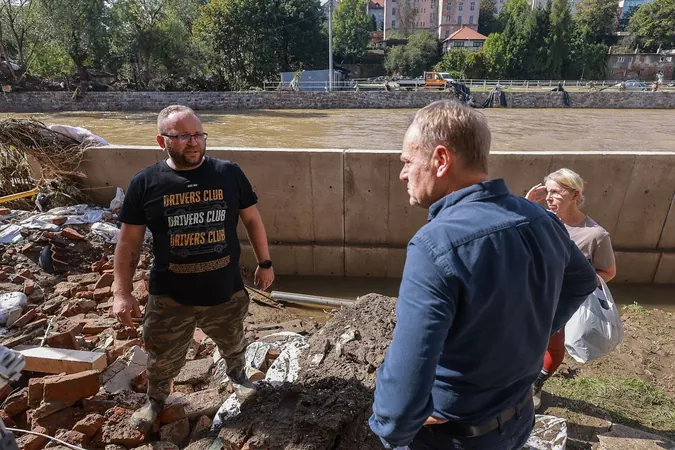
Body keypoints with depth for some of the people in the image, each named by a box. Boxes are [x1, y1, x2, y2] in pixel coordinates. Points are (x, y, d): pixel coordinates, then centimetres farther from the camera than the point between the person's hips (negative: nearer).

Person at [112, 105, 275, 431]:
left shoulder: (229, 174, -8)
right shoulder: (145, 183, -9)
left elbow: (252, 220, 3)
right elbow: (129, 242, -3)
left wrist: (265, 263, 6)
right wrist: (122, 292, -7)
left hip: (226, 292, 1)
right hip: (169, 297, 0)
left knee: (234, 346, 26)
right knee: (162, 360, 19)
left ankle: (236, 374, 59)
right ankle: (156, 399, 51)